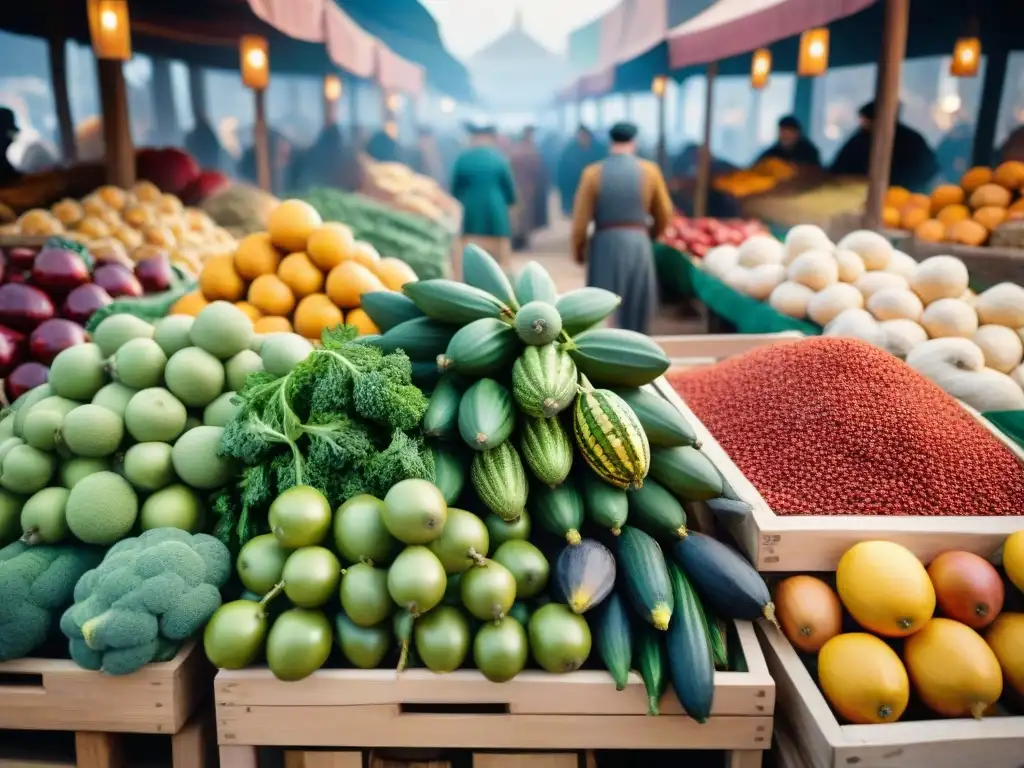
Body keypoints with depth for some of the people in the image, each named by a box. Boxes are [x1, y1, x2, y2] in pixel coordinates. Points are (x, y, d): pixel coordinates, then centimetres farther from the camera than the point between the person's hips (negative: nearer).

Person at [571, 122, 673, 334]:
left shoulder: (593, 172, -5)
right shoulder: (650, 171, 0)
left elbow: (581, 220, -6)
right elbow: (664, 216, 8)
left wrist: (578, 251, 10)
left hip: (604, 246, -1)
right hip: (639, 246, 1)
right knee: (636, 311, 14)